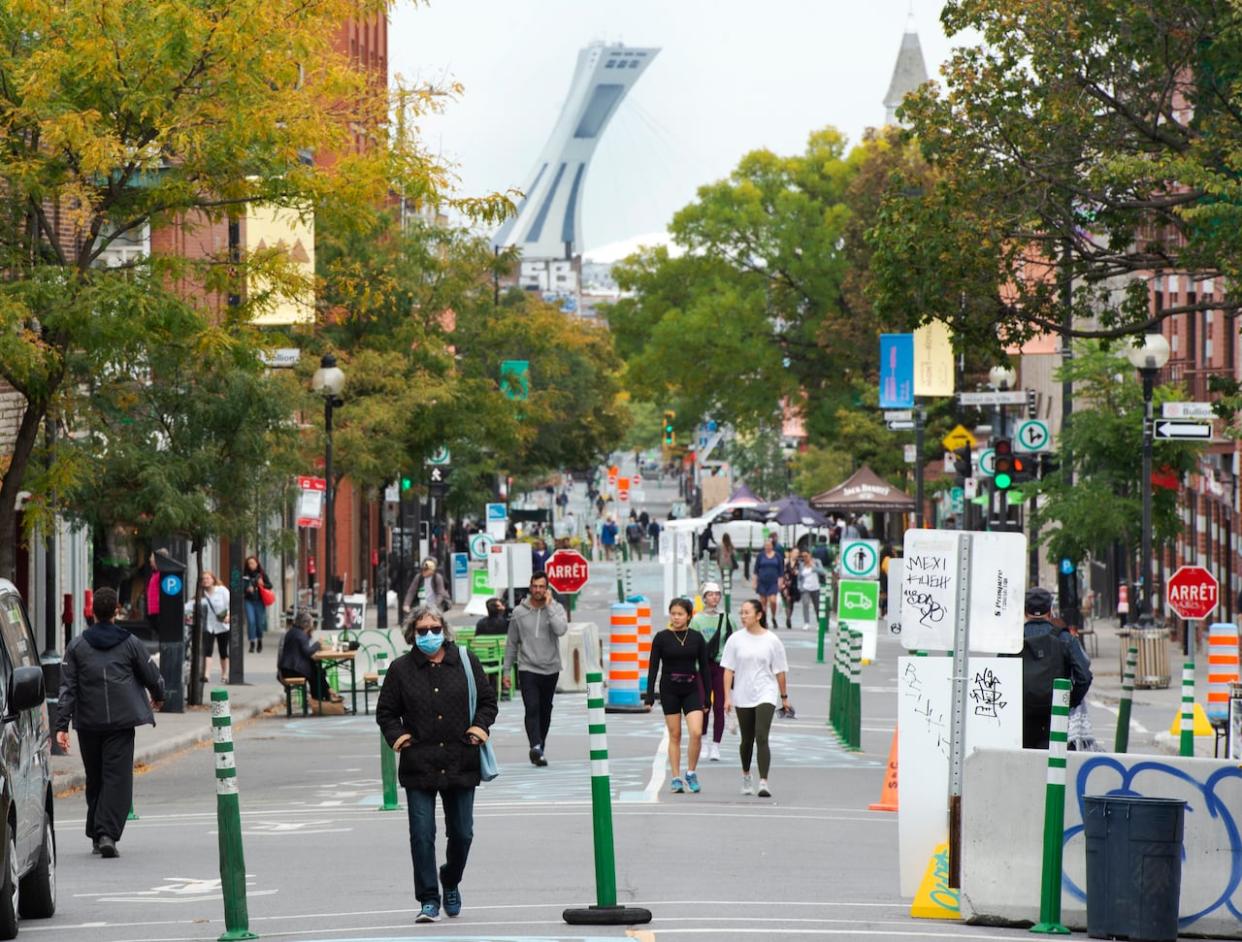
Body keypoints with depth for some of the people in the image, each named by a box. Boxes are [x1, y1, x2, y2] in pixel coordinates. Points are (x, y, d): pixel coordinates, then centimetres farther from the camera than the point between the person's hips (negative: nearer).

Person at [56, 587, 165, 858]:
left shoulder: (77, 645, 2)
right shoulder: (130, 643, 0)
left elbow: (67, 688, -2)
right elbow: (152, 676, 9)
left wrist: (62, 726, -4)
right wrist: (158, 697, 31)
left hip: (88, 723, 2)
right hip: (121, 723, -2)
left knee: (94, 779, 14)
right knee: (117, 778, -4)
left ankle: (96, 835, 20)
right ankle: (107, 834, -17)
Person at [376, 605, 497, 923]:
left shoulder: (465, 661, 5)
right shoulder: (401, 669, 3)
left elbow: (488, 700, 14)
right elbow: (385, 711, 11)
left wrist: (481, 726, -2)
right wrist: (396, 735, -6)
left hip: (461, 763, 1)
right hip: (418, 766, -1)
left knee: (462, 833, 10)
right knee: (422, 835, -6)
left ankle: (451, 883, 36)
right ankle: (429, 900, 0)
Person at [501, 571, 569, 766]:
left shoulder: (556, 608, 0)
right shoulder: (519, 612, 1)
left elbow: (561, 629, -21)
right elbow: (512, 643, 7)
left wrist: (549, 606, -16)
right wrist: (506, 670, 6)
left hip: (550, 669, 1)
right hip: (527, 669, -1)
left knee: (545, 711, 11)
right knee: (532, 709, -16)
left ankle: (540, 748, 24)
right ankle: (536, 747, -27)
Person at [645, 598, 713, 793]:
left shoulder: (696, 638, 3)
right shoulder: (662, 637, -1)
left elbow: (704, 668, 6)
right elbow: (653, 667, 0)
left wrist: (707, 697, 4)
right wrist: (650, 696, -5)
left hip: (692, 690, 1)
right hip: (669, 691, -1)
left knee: (696, 733, -13)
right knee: (674, 735, 3)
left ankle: (691, 772, 5)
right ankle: (676, 778, 10)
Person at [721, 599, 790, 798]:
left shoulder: (772, 640, -1)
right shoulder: (736, 639, 1)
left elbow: (779, 671, 5)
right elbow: (728, 670, 1)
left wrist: (784, 697, 8)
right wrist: (727, 697, -5)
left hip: (766, 694, -2)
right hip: (743, 697, 2)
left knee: (762, 738, -16)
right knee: (747, 740, 13)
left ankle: (764, 782, -20)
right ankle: (746, 775, 37)